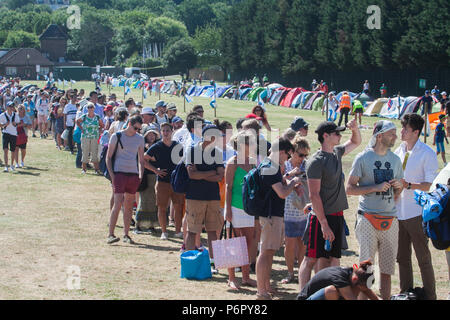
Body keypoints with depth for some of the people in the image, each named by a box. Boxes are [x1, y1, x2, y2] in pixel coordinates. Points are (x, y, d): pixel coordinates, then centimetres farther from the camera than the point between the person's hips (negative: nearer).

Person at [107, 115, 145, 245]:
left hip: (134, 174, 4)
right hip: (119, 172, -4)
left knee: (129, 206, 6)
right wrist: (112, 175, -7)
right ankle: (111, 234, -12)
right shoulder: (117, 136, 0)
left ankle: (126, 235, 12)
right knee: (118, 204, -13)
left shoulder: (140, 139, 11)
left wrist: (141, 175, 8)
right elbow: (108, 157, 2)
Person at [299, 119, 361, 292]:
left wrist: (355, 129, 8)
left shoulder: (337, 152, 11)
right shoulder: (316, 161, -13)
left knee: (328, 258, 10)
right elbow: (314, 195, -16)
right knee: (311, 258, -5)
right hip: (321, 217, -8)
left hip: (337, 216, 8)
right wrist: (324, 224, -20)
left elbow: (356, 142, 31)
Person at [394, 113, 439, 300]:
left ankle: (430, 296, 6)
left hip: (417, 213, -7)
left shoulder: (427, 154, -10)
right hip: (399, 212, 7)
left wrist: (409, 185, -26)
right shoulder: (399, 151, 11)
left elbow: (430, 185, -14)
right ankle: (406, 294, 22)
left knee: (423, 259, -2)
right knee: (402, 257, 12)